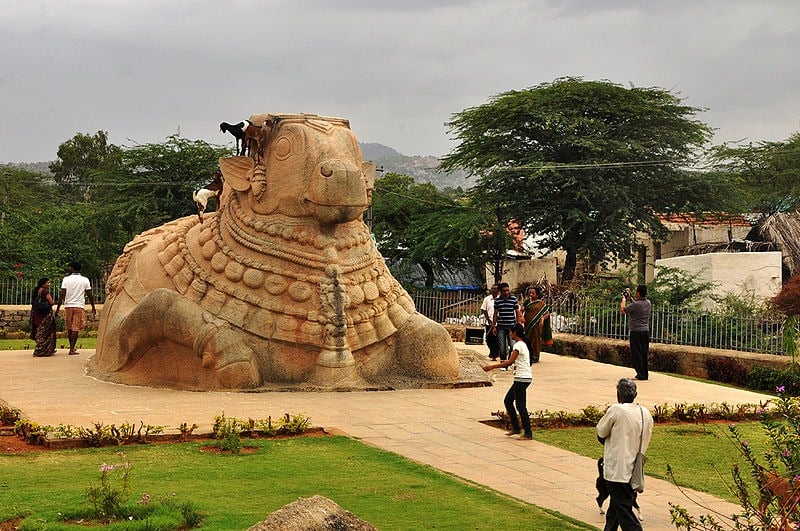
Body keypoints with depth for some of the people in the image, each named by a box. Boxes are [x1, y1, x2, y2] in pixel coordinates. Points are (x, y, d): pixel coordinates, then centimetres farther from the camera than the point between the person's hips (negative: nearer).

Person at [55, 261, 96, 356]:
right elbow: (90, 295, 2)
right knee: (76, 329, -1)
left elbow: (62, 295, -6)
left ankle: (72, 347, 26)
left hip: (68, 306, 1)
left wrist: (58, 308, -3)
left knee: (69, 328, 14)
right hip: (79, 306, -1)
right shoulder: (85, 280, 1)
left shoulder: (66, 279, -1)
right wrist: (93, 307, 13)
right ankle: (72, 349, -8)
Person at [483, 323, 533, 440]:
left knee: (520, 406, -7)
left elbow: (509, 362, -20)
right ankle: (515, 427, 18)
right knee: (507, 401, 15)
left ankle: (528, 433, -5)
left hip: (522, 378, -10)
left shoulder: (518, 345, -14)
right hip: (521, 378, 10)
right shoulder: (522, 344, 16)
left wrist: (492, 367, -16)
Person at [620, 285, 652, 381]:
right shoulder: (648, 303, 7)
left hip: (636, 332, -7)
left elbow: (622, 310, -8)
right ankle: (645, 374, 16)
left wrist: (624, 298, 4)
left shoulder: (636, 304, -17)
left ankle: (641, 375, -4)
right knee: (644, 353, 12)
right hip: (646, 331, 7)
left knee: (636, 354, -2)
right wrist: (629, 298, 26)